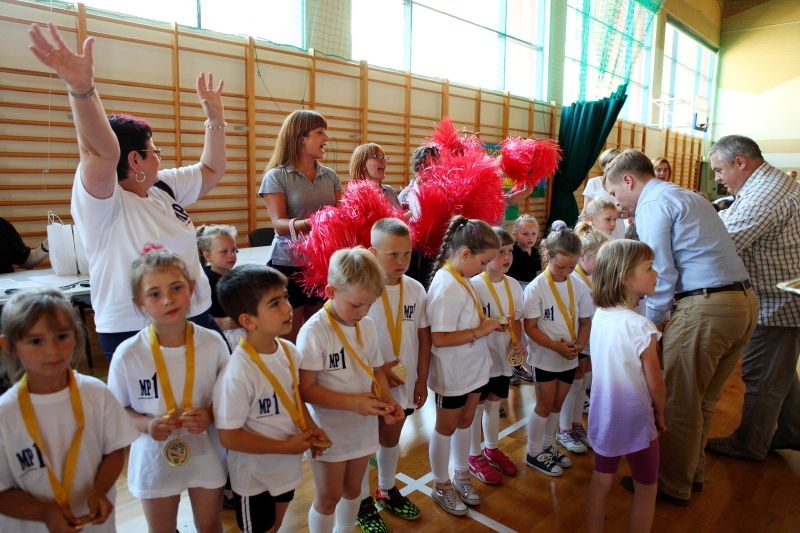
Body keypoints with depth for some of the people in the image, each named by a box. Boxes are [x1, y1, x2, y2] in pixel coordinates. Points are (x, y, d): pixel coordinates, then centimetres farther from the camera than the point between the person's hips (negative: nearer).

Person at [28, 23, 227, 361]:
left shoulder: (165, 186, 7)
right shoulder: (101, 201, -15)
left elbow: (211, 171, 18)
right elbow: (102, 153, -34)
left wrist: (215, 120, 13)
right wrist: (81, 88, -48)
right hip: (133, 334, -7)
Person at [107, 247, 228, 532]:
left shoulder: (213, 343, -16)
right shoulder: (127, 354, -18)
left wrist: (210, 414, -21)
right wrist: (146, 424, -23)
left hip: (206, 455, 1)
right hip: (155, 460, 0)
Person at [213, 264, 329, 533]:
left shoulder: (290, 351, -12)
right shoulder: (238, 373, -32)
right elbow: (229, 437, -25)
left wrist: (311, 428, -9)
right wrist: (285, 447, -22)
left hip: (286, 467, 6)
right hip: (254, 477, -6)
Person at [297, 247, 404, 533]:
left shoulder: (368, 325, -4)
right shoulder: (314, 331, -23)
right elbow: (306, 389, -23)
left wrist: (388, 401, -12)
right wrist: (353, 402, -29)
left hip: (363, 427, 6)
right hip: (329, 432, -5)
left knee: (352, 489, 24)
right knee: (329, 496, 14)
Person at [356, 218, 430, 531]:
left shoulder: (416, 289, -5)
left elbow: (424, 337, 3)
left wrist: (422, 379, 4)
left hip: (402, 382, 5)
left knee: (391, 438, 24)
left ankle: (387, 491, 48)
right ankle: (363, 503, 37)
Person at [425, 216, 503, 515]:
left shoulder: (462, 279, 0)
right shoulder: (446, 287, -27)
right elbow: (439, 338, -29)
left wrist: (486, 323, -4)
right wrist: (480, 331, -23)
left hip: (473, 369, 8)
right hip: (452, 374, -8)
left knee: (465, 423, 22)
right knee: (446, 428, 12)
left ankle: (461, 475, 42)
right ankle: (441, 486, 32)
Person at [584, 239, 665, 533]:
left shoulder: (599, 315, -5)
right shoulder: (640, 326, -25)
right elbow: (655, 384, -18)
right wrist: (660, 412, 2)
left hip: (603, 416, 6)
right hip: (635, 420, -6)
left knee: (600, 482, 20)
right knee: (646, 489, 17)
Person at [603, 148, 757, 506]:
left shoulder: (652, 204, -7)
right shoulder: (687, 196, 22)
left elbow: (661, 272, -12)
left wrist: (652, 321, 1)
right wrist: (665, 315, 17)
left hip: (705, 308, -9)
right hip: (744, 300, 9)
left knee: (679, 404, 6)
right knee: (703, 400, 21)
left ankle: (672, 486, 21)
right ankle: (691, 471, 37)